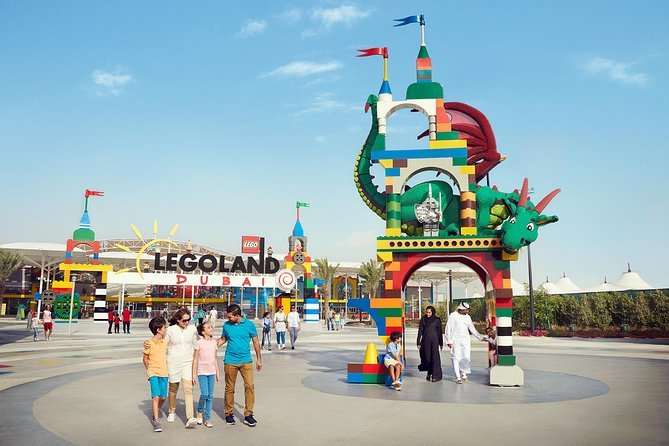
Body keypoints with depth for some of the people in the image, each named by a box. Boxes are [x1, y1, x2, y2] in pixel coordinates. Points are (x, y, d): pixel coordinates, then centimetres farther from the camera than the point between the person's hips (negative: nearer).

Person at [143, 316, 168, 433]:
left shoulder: (164, 342, 5)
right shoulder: (149, 344, -9)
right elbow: (145, 359, 2)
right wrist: (149, 371, 3)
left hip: (164, 373, 5)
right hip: (153, 373, -5)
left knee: (163, 396, 7)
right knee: (156, 396, -14)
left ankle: (156, 414, 33)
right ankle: (156, 421, -9)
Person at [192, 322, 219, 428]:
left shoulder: (214, 342, 6)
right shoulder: (199, 343, -7)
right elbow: (195, 359, -4)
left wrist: (217, 372, 14)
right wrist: (193, 374, -5)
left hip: (211, 372, 4)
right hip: (202, 372, -4)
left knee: (210, 396, 4)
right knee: (204, 394, -14)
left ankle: (207, 419, 11)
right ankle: (199, 411, 14)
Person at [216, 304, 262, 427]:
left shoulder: (249, 325, -4)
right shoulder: (226, 325, 1)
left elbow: (256, 342, 5)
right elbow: (222, 339, 15)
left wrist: (259, 359, 7)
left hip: (246, 360, -1)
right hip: (230, 361, 1)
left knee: (249, 386, -9)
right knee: (229, 388, 8)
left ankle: (248, 415, 0)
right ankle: (229, 414, 22)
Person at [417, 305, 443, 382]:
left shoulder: (437, 320, 0)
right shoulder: (423, 319, 4)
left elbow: (440, 332, 4)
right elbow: (420, 331, 5)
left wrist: (441, 343, 5)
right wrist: (418, 342, 1)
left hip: (434, 341, -2)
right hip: (425, 341, 2)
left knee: (435, 357, -6)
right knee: (427, 357, 6)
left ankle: (436, 375, -1)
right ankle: (429, 373, 23)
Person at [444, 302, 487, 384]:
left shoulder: (467, 317, 9)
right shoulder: (453, 316, -4)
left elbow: (472, 329, 14)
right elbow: (448, 329, -3)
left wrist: (481, 337, 7)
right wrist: (449, 341, -8)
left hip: (465, 340, 4)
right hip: (455, 340, -4)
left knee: (466, 358, -2)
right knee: (456, 358, -4)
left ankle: (464, 373, 21)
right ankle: (458, 377, 3)